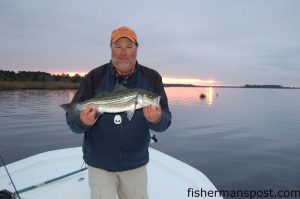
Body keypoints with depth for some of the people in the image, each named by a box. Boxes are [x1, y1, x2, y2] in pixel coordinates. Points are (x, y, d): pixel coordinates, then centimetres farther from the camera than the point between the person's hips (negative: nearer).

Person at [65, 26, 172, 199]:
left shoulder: (152, 78, -6)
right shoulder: (94, 77, -8)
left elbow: (165, 119, -7)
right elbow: (72, 117, -7)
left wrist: (156, 120, -30)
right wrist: (82, 121, -29)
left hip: (136, 163, 2)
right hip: (100, 163, -1)